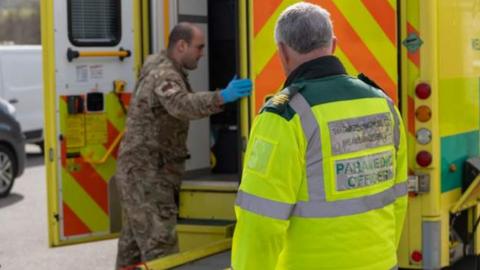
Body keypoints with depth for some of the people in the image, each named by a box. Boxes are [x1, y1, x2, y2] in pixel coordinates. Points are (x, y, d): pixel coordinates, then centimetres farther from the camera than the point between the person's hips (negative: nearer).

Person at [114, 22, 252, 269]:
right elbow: (182, 105, -41)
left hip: (139, 174, 10)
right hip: (147, 176, -10)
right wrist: (221, 97, -52)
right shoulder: (164, 76, -18)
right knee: (160, 250, -16)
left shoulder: (155, 64, 14)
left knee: (133, 247, 16)